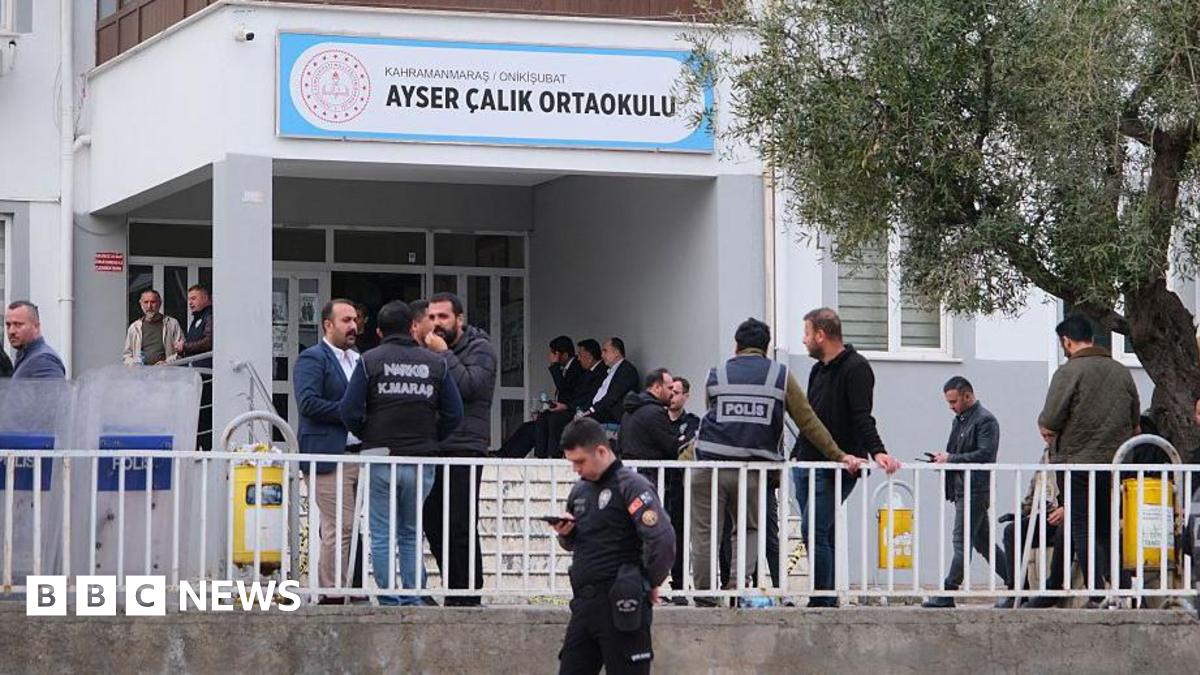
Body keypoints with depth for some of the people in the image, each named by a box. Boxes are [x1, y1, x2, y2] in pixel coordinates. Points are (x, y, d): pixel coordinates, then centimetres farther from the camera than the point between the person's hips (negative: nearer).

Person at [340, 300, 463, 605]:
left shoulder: (369, 360, -2)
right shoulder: (435, 363, 5)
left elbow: (350, 411, -7)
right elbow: (454, 414, 3)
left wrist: (368, 437, 10)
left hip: (381, 458, -2)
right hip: (421, 462, 2)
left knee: (382, 536, 3)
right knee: (412, 534, 13)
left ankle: (389, 601, -1)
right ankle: (413, 599, 8)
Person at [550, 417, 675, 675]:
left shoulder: (630, 485, -10)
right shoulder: (580, 491, 15)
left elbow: (662, 539, -21)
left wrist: (651, 583, -8)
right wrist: (565, 533, 5)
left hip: (621, 605, -8)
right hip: (584, 603, 8)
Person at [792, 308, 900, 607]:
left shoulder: (856, 368, -9)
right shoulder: (818, 370, 19)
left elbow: (862, 417, -19)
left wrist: (877, 451, -32)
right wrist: (797, 453, 27)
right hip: (806, 464, 9)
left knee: (815, 532, -16)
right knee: (822, 535, 8)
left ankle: (823, 603, -14)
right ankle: (827, 601, 11)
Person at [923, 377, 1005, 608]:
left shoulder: (985, 420, -10)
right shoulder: (959, 420, 19)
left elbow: (985, 455, -19)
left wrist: (951, 459, -17)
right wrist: (943, 458, 3)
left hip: (975, 490, -10)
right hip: (962, 489, 10)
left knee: (962, 541, -10)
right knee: (982, 541, 11)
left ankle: (947, 593, -10)